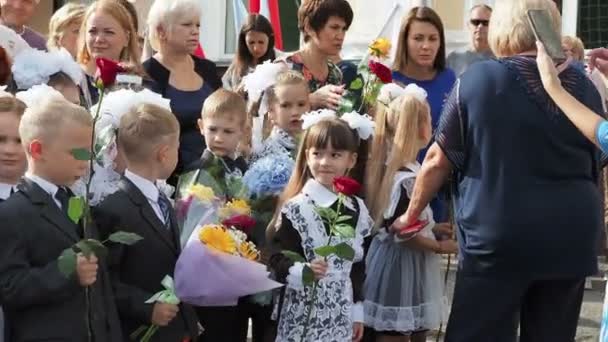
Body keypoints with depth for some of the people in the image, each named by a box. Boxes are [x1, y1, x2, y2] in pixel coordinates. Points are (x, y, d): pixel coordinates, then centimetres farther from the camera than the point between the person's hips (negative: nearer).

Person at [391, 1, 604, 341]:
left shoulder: (478, 79, -6)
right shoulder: (584, 85, 5)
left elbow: (439, 160, 0)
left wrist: (410, 215, 13)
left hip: (498, 237, -3)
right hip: (571, 236, 4)